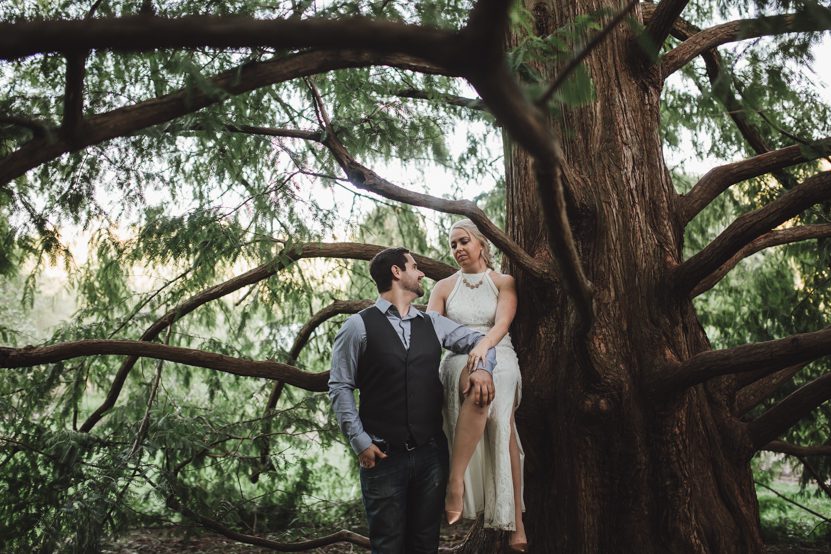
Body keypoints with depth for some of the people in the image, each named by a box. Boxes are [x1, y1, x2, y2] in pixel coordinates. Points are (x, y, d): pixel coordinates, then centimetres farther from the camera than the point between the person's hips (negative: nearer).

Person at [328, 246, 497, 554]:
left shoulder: (432, 324, 11)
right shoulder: (359, 326, -3)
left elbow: (479, 339, 18)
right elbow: (340, 387, -4)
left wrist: (482, 367, -5)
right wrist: (360, 442, -11)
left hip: (432, 451, 4)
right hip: (383, 455, -4)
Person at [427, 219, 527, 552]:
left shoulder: (503, 282, 11)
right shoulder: (444, 287, 16)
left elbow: (502, 323, -6)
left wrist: (484, 344, -27)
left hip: (499, 359, 0)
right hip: (459, 364, 0)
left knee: (501, 422, -25)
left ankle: (515, 523, -22)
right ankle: (456, 481, -36)